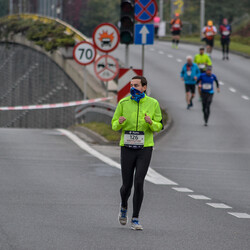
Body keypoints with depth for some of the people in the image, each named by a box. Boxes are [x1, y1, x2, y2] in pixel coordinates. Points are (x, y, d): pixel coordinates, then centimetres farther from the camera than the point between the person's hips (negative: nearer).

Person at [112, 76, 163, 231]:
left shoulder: (153, 104, -1)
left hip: (145, 149, -1)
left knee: (139, 183, -12)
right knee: (127, 185, 3)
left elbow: (159, 126, 5)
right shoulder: (123, 103, 0)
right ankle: (124, 206, 38)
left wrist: (151, 122, -19)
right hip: (127, 148, 1)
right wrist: (120, 122, -20)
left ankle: (135, 220, 0)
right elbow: (114, 125, 5)